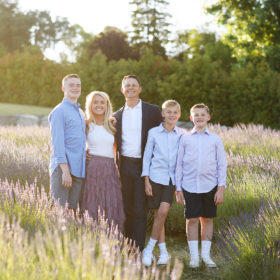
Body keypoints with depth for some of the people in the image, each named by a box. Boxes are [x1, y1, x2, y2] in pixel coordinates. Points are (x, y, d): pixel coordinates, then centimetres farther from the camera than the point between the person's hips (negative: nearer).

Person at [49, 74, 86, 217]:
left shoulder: (80, 112, 20)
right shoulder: (59, 111, -5)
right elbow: (57, 143, -13)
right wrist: (65, 170, -18)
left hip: (79, 169, 8)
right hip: (62, 167, -7)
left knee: (72, 209, 8)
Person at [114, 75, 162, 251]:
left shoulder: (153, 111, 4)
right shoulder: (117, 115, 14)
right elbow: (115, 142, 17)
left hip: (144, 165, -3)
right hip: (124, 166, 3)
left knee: (140, 210, -5)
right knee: (127, 208, 7)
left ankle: (139, 249, -2)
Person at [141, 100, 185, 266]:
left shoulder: (182, 135, 5)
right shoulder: (154, 133, 3)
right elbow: (147, 157, 5)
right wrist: (146, 181, 0)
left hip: (172, 178, 0)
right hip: (156, 176, 0)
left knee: (163, 211, -14)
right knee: (159, 214, 2)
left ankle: (149, 249, -1)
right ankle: (163, 251, 11)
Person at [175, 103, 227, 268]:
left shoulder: (215, 139, 6)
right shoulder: (185, 139, 6)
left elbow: (222, 165, 7)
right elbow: (179, 165, 9)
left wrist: (221, 188, -1)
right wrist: (178, 189, 5)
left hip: (210, 186, 1)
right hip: (189, 185, 0)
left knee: (208, 219, 6)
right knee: (192, 220, 0)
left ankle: (206, 255, 18)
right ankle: (194, 256, 10)